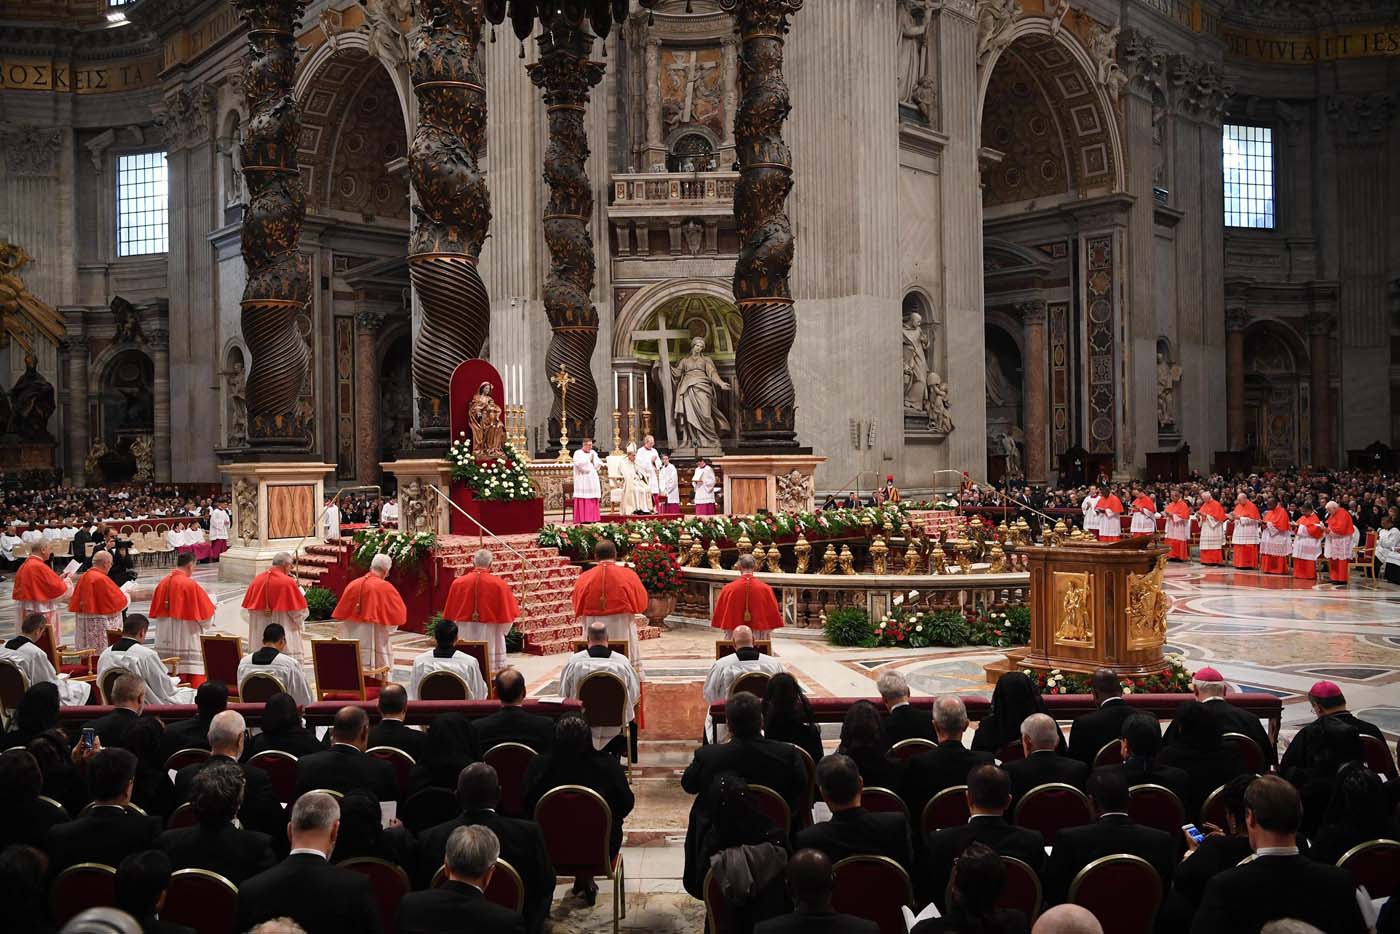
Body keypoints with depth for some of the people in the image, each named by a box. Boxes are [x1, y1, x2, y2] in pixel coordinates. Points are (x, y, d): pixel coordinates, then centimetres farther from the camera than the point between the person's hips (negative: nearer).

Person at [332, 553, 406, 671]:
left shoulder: (353, 585, 3)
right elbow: (399, 612, -3)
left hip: (353, 637, 5)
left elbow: (341, 613, 9)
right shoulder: (386, 588, -10)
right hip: (376, 638, -5)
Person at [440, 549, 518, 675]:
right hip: (489, 635, -2)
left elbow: (450, 614, 7)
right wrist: (501, 631, 16)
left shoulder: (458, 583, -1)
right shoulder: (499, 584, -8)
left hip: (464, 635, 2)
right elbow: (508, 613, -2)